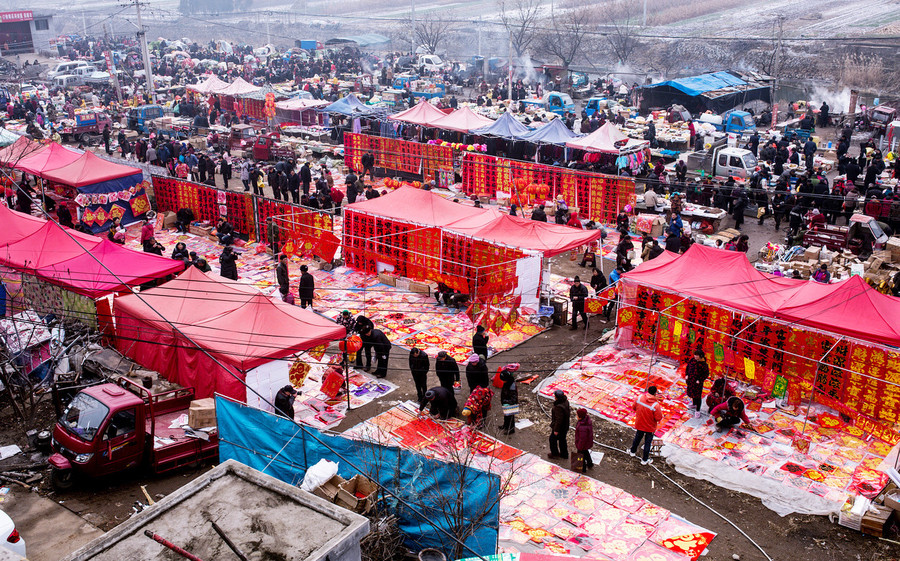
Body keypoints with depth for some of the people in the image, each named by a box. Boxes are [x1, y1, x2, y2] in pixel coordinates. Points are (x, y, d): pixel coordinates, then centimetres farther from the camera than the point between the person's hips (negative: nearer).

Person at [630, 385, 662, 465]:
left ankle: (632, 451, 50)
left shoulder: (639, 399, -19)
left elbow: (634, 408, -2)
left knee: (637, 438, 28)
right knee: (648, 442, 16)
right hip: (650, 427, -4)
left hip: (639, 424, 4)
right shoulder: (655, 405, -31)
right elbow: (659, 418, -23)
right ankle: (644, 460, 30)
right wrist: (660, 410, -5)